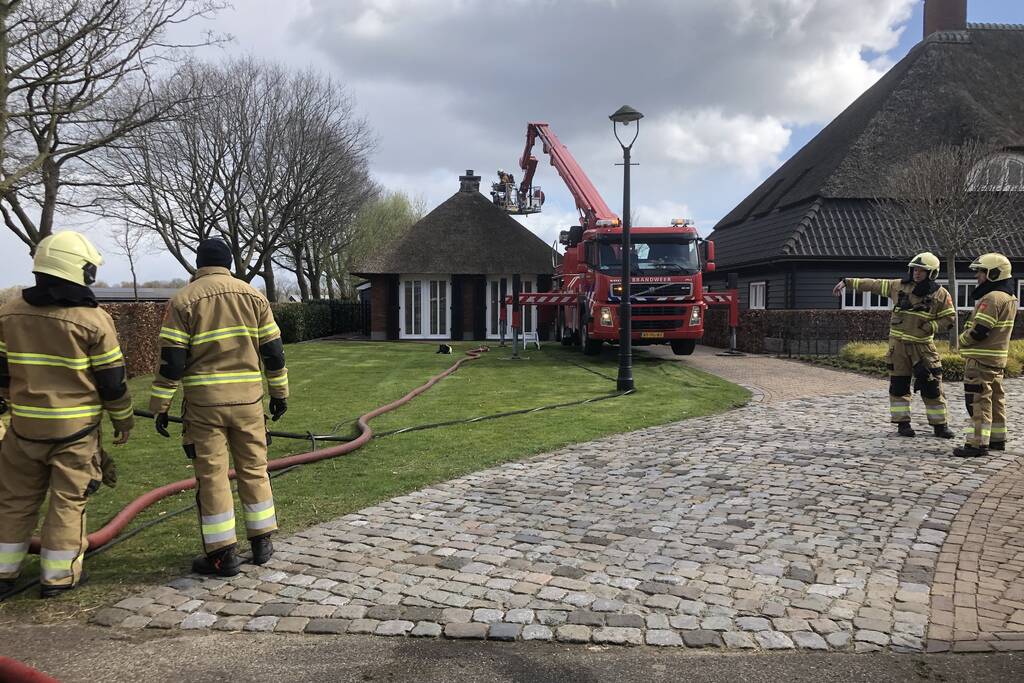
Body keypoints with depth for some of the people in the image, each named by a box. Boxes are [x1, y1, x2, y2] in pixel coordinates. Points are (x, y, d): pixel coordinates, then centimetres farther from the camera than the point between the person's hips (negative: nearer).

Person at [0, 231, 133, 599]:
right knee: (68, 500, 6)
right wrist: (123, 420, 5)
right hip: (76, 428, -4)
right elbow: (112, 380, -9)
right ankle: (58, 576, 13)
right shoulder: (93, 319, -13)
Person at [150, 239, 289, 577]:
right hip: (248, 399, 3)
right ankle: (261, 542, 21)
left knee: (211, 476, 4)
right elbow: (273, 351, 6)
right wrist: (279, 392, 15)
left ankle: (222, 553, 8)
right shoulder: (253, 296, 6)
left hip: (204, 402, -2)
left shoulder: (183, 301, -2)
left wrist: (161, 406, 0)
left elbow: (171, 360, -6)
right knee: (254, 469, 14)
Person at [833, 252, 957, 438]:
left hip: (923, 345, -2)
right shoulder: (899, 286, 3)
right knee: (899, 384, 3)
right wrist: (847, 281, 6)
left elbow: (949, 318, 2)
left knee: (932, 386, 0)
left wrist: (930, 326, -14)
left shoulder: (941, 294, -2)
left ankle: (940, 425, 11)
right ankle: (902, 423, 11)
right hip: (898, 344, 2)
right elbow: (872, 284, 7)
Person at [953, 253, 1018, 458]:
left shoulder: (992, 298, -20)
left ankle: (978, 443, -7)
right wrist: (969, 330, 9)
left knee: (978, 400, -8)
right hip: (997, 358, 10)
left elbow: (979, 330, -23)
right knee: (995, 398, 17)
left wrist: (963, 339, -6)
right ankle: (997, 438, 27)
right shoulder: (1009, 297, 13)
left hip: (982, 358, -10)